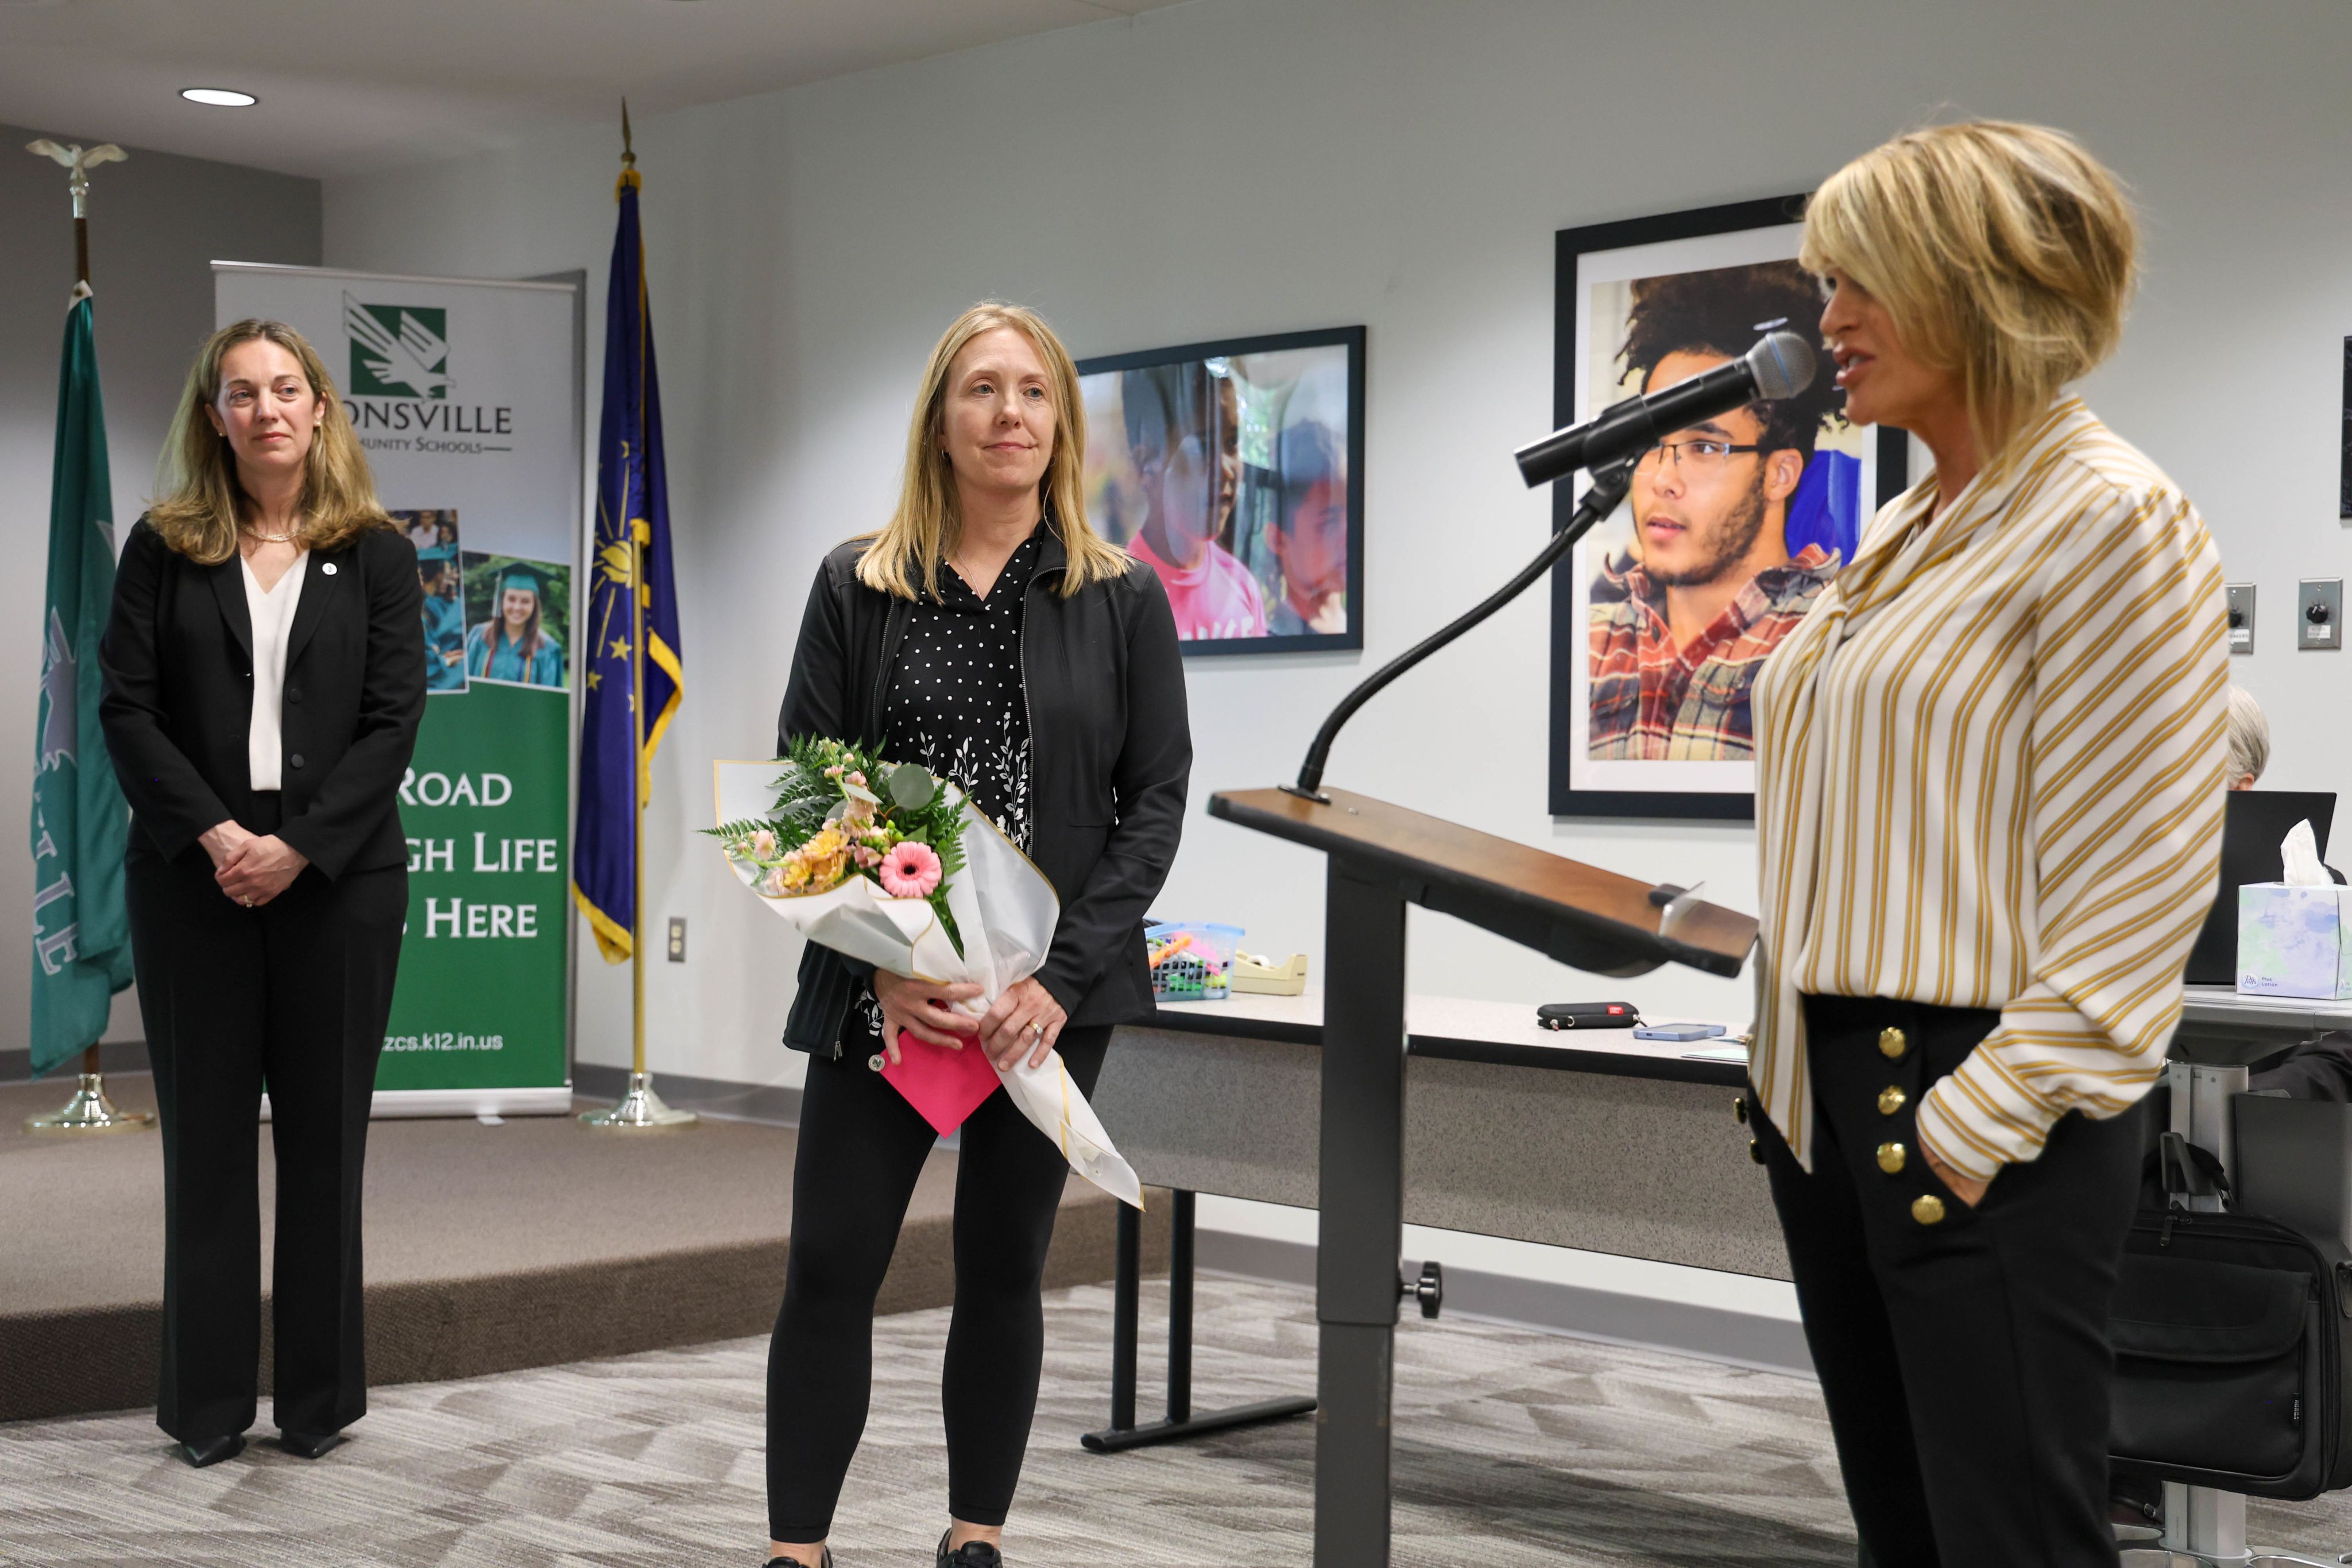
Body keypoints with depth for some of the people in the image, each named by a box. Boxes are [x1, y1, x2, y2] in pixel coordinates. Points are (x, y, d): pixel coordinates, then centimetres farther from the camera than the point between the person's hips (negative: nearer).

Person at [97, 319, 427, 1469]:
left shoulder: (374, 554, 5)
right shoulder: (164, 547, 6)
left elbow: (394, 721, -1)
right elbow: (127, 709, -1)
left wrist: (298, 844, -12)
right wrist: (216, 834, -13)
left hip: (337, 878, 0)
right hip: (194, 880, 0)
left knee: (324, 1136, 5)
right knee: (206, 1135, 5)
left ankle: (319, 1398, 15)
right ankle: (206, 1403, 14)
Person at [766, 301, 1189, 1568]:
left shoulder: (1122, 599, 3)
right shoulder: (856, 585, 3)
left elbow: (1155, 800, 0)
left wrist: (1064, 976, -11)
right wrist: (877, 966, -12)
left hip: (1053, 996, 0)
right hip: (882, 996, 0)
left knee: (1003, 1270, 9)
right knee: (829, 1271, -1)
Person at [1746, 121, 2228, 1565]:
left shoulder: (2111, 519, -11)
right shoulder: (1907, 535, 15)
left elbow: (2143, 879, -16)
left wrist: (1982, 1123, -18)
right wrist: (1792, 1048, 14)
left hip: (1975, 1126, -9)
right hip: (1831, 1095, 9)